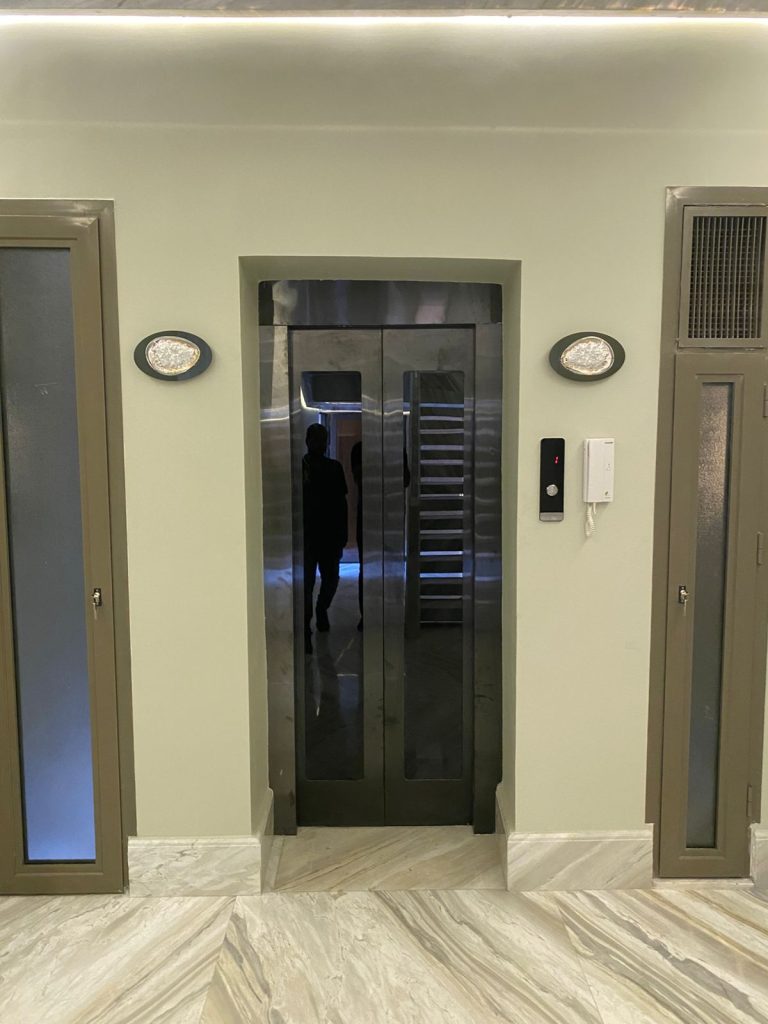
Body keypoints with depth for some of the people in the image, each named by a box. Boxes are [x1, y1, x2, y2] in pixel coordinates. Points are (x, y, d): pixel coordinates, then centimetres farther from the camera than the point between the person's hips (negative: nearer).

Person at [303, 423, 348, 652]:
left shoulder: (335, 468, 7)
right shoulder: (299, 468, -4)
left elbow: (341, 503, 9)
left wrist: (342, 535, 5)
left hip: (330, 536, 4)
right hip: (306, 536, -3)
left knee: (331, 578, 11)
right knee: (306, 582, -2)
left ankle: (321, 609, 39)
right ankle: (306, 631, 6)